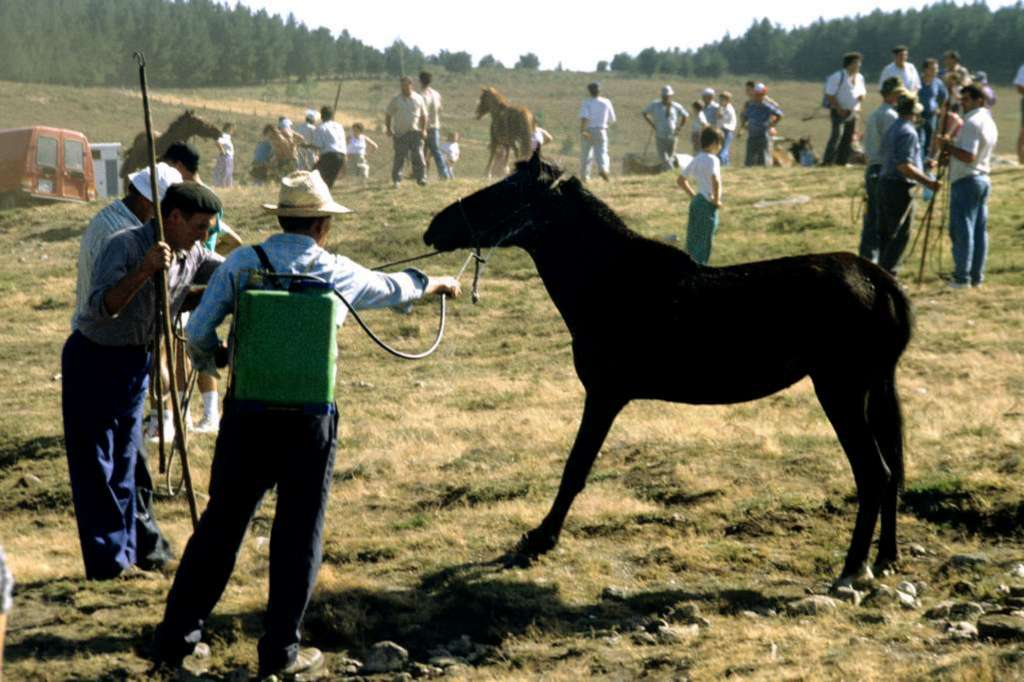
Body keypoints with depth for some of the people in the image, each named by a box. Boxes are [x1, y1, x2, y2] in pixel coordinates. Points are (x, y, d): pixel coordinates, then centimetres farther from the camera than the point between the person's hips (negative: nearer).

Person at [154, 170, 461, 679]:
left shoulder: (241, 264, 0)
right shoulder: (337, 272, 2)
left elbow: (198, 332, -4)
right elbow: (396, 288, 20)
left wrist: (212, 357, 20)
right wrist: (439, 284, 41)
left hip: (247, 413, 1)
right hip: (309, 420, -1)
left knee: (221, 523, 12)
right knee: (298, 532, 10)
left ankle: (176, 636, 17)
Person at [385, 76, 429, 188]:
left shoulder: (419, 99, 6)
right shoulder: (396, 100, 3)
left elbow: (423, 115, 12)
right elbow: (388, 115, 9)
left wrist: (423, 129, 3)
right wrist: (388, 129, -1)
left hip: (415, 132, 1)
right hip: (400, 133, -1)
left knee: (418, 155, -8)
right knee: (399, 157, -1)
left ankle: (421, 178, -5)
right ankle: (396, 180, 8)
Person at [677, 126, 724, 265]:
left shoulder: (696, 160, 11)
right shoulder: (712, 159, -14)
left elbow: (680, 180, 19)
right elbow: (715, 181, -31)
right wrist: (716, 200, -18)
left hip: (696, 202, 8)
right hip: (707, 205, -8)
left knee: (693, 242, 12)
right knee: (704, 243, -5)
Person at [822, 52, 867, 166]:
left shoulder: (859, 77, 11)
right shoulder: (838, 77, -12)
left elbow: (862, 91, 24)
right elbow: (829, 94, -14)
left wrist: (862, 95, -2)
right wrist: (839, 108, -19)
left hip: (853, 112, 8)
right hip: (839, 112, -7)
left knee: (848, 137, 9)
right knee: (837, 135, -17)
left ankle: (842, 161, 19)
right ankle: (827, 161, -18)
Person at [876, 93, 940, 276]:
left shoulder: (892, 129, 13)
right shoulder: (908, 132, -15)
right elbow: (904, 166, -22)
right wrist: (928, 182, -21)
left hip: (885, 183, 9)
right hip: (900, 187, -9)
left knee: (885, 232, 12)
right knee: (900, 234, -5)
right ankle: (888, 274, -7)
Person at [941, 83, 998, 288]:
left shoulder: (972, 123, -16)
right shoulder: (989, 123, 15)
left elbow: (968, 156, -25)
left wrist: (949, 146, -13)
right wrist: (953, 145, 15)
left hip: (966, 181, -10)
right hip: (984, 179, 10)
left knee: (962, 230, -6)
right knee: (980, 230, 10)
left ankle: (962, 277, -5)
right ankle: (977, 276, 14)